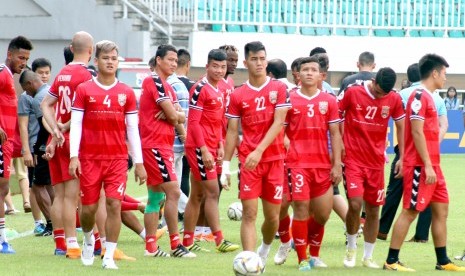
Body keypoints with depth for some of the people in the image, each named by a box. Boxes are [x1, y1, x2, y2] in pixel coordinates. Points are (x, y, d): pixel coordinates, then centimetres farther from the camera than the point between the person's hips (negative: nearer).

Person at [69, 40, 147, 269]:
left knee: (114, 204, -10)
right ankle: (88, 238, 37)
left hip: (118, 158, 1)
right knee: (89, 207, 5)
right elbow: (75, 124, -1)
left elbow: (132, 129, 8)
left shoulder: (126, 93, 6)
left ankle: (109, 256, -5)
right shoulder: (84, 90, 2)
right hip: (90, 158, -1)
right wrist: (74, 156, -11)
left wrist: (139, 162, 5)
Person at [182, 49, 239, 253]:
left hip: (210, 148, 9)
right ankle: (219, 240, -13)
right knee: (212, 192, -11)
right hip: (199, 147, -9)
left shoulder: (220, 91, 15)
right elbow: (193, 122, -15)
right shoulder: (200, 89, -12)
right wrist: (204, 150, -19)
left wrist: (220, 146, 11)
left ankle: (187, 242, 14)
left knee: (197, 195, 10)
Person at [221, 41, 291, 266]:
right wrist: (226, 165, 3)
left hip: (274, 159, 0)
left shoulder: (279, 89, 1)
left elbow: (278, 123, -8)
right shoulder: (238, 95, 5)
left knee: (272, 217, 7)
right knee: (249, 214, -10)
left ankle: (264, 251, 35)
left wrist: (259, 150, -20)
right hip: (248, 161, 0)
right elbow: (232, 131, 8)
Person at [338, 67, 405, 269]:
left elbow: (401, 127, 11)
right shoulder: (352, 92, -10)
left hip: (376, 161, 3)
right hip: (353, 159, -3)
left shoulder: (394, 99, -1)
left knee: (373, 209, 6)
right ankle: (351, 248, 6)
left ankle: (368, 257, 19)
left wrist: (402, 157, 6)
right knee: (355, 203, -17)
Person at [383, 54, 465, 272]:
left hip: (431, 165, 10)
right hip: (420, 166, -10)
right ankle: (391, 261, -2)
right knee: (410, 211, -6)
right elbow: (417, 133, -19)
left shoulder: (428, 97, 16)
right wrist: (427, 166, -20)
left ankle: (442, 261, 14)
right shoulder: (420, 96, -13)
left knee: (441, 209, 10)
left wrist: (433, 165, 16)